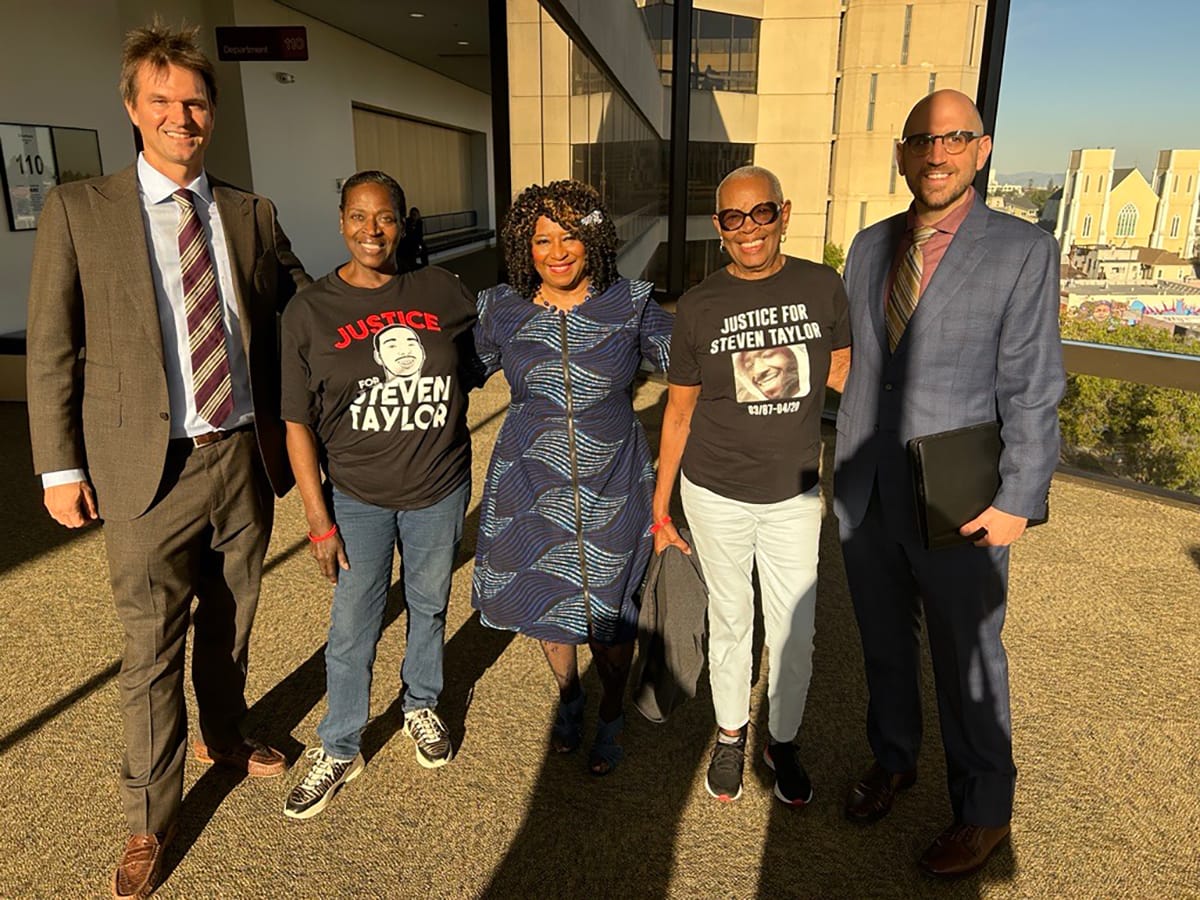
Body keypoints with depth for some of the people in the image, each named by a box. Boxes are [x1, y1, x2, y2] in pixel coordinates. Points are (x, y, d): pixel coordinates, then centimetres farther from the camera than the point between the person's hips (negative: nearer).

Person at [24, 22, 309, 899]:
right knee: (153, 649, 6)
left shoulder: (252, 214, 6)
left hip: (246, 457, 3)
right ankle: (151, 817, 26)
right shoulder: (78, 209, -2)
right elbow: (52, 350, -1)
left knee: (231, 624, 19)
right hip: (152, 468, -3)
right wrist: (61, 467, -4)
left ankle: (225, 736, 46)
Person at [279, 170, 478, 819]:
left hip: (439, 491, 2)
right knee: (351, 629, 8)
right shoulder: (310, 311, -8)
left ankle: (421, 707, 44)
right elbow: (299, 425, -7)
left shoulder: (442, 291, -4)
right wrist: (319, 520, -9)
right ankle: (339, 751, 29)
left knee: (429, 607, 19)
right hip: (356, 497, -1)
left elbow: (476, 364, 14)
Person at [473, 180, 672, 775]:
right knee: (545, 599, 17)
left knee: (608, 615, 8)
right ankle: (568, 698, 47)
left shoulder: (631, 303, -5)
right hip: (530, 482, 2)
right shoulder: (501, 309, -2)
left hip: (611, 485, -1)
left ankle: (610, 718, 38)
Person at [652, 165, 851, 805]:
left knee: (794, 632, 10)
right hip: (716, 495, -1)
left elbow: (843, 374, 9)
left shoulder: (822, 287, -5)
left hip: (795, 494, 1)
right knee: (730, 621, 15)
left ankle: (781, 741, 36)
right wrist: (659, 506, 2)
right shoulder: (699, 307, -7)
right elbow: (679, 411, 0)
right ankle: (730, 734, 39)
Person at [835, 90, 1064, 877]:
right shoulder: (870, 247, 5)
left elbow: (1033, 389, -10)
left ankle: (985, 809, 35)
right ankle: (894, 761, 44)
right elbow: (857, 365, 9)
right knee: (885, 644, 20)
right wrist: (846, 468, 9)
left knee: (967, 664, 12)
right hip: (865, 495, 4)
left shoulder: (1025, 251, -9)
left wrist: (1018, 502, -13)